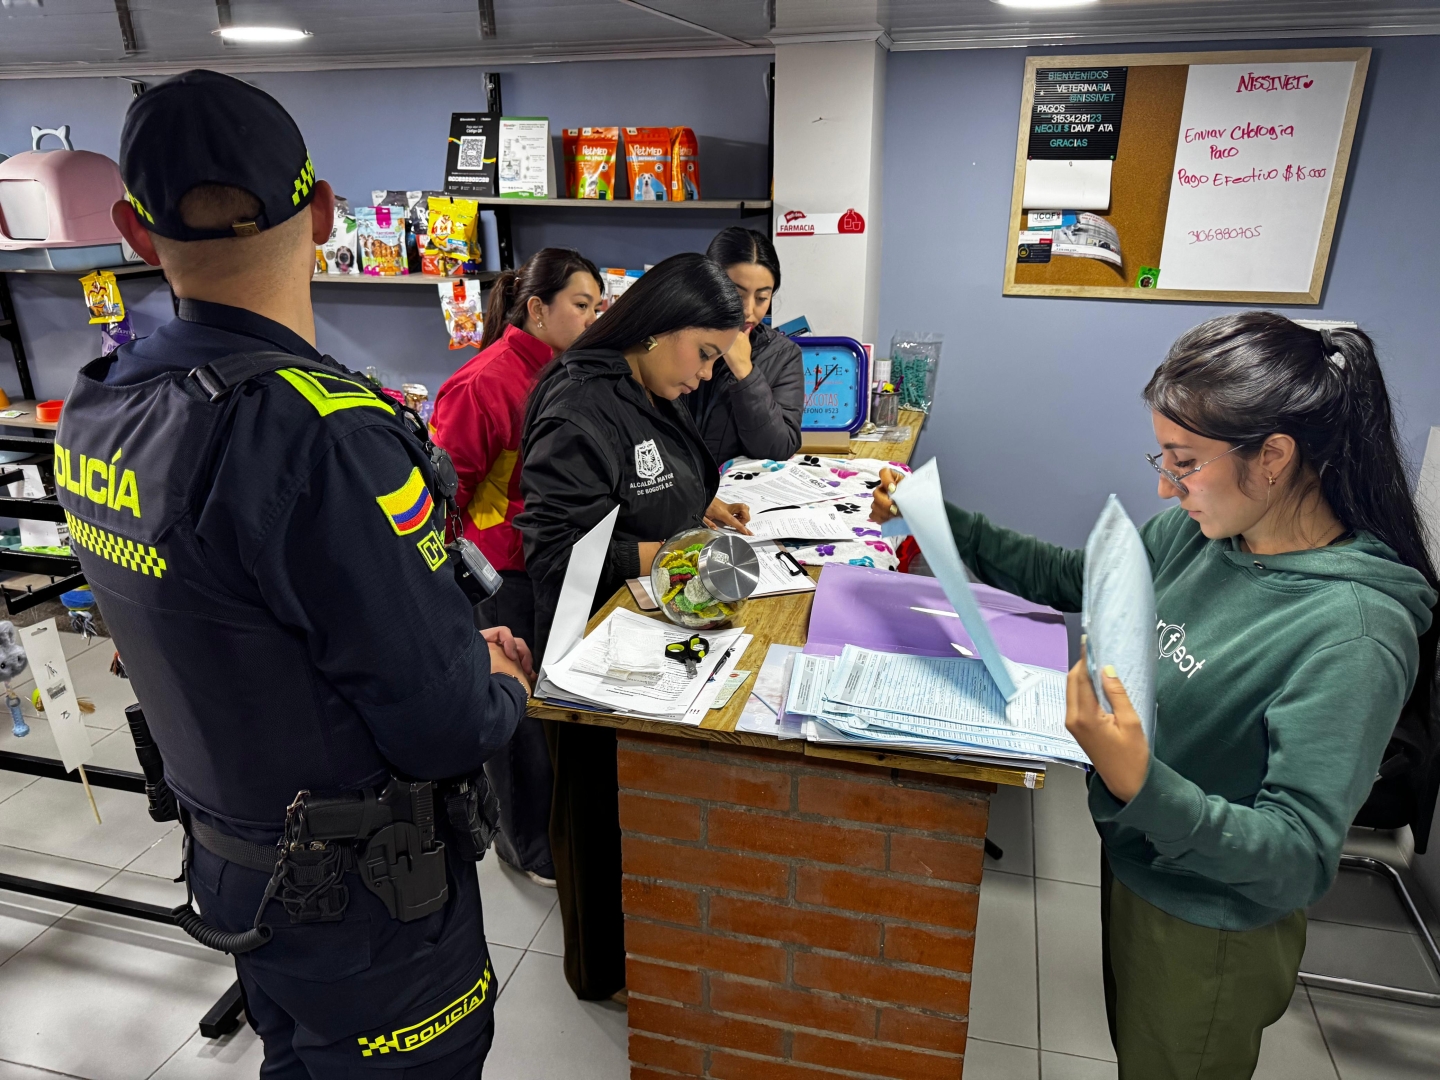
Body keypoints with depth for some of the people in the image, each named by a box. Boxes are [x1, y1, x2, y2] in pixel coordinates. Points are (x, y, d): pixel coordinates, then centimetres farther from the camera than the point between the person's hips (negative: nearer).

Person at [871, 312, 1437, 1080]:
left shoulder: (1352, 630, -30)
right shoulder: (1198, 532, -10)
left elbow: (1302, 858, -30)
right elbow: (1065, 578, 4)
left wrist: (1140, 786, -45)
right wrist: (940, 519, -4)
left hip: (1211, 933, -6)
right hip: (1135, 864, 6)